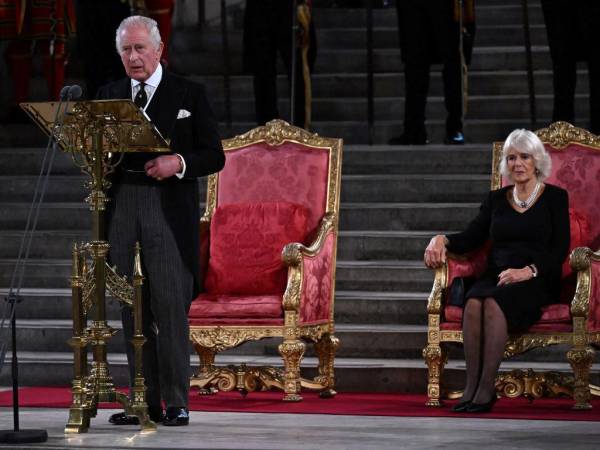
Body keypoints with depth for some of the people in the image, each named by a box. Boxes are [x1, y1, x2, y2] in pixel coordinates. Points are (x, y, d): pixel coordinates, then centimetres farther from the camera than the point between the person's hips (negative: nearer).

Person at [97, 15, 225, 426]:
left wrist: (179, 162, -14)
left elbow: (214, 157, 3)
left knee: (170, 306, -8)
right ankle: (144, 402, 7)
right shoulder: (109, 96, 15)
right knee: (132, 309, 4)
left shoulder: (189, 95, 5)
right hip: (121, 207, 4)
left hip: (169, 209, -4)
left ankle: (177, 403, -6)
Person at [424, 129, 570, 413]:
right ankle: (472, 386, -33)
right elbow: (471, 238, 10)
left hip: (537, 281, -3)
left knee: (494, 303, -36)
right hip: (496, 277, 3)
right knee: (474, 302, -33)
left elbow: (560, 248, -3)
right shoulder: (496, 200, 19)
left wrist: (528, 271, -19)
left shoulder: (554, 197, 7)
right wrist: (442, 240, -12)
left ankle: (487, 388, -35)